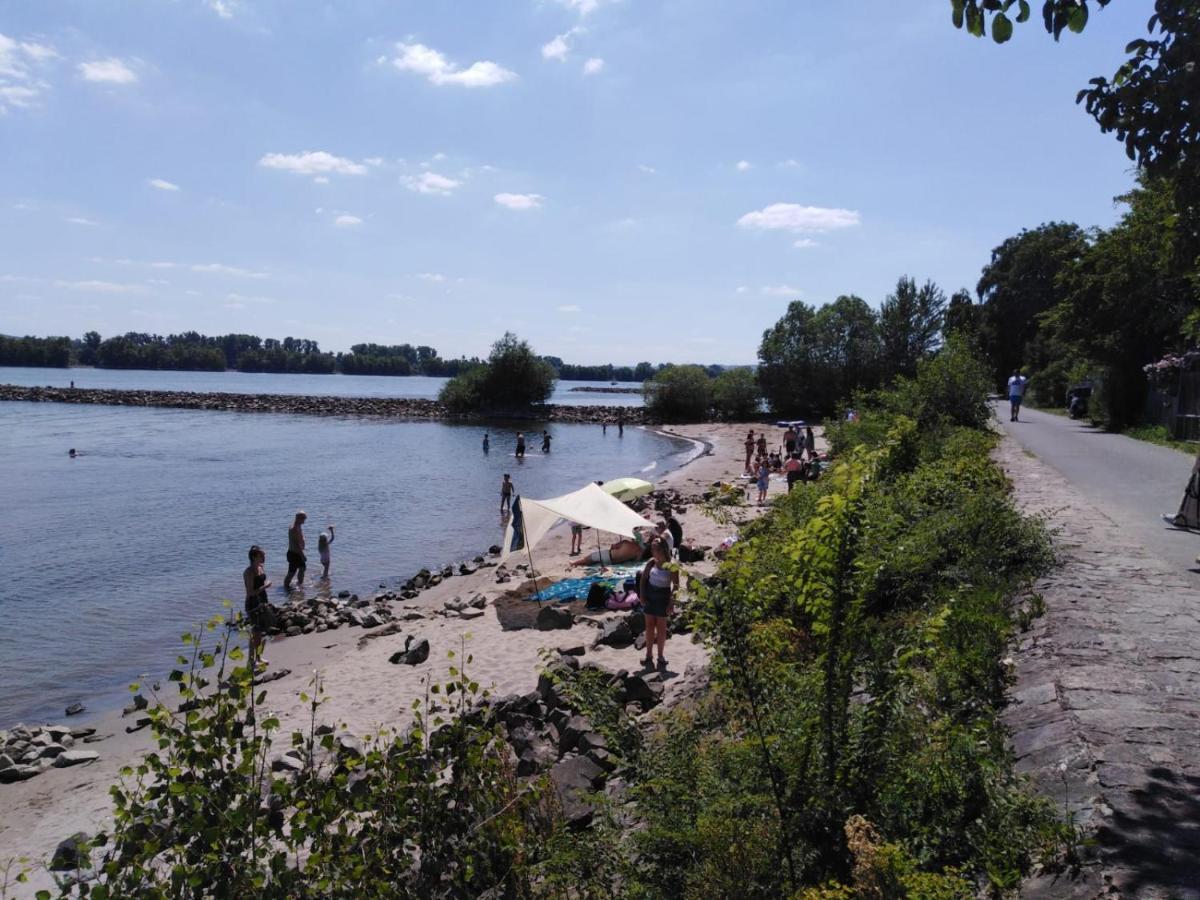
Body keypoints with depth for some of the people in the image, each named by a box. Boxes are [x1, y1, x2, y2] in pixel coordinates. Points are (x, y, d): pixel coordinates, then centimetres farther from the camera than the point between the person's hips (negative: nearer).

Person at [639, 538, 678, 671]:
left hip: (663, 596, -4)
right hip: (649, 595, 4)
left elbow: (676, 586, -12)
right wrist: (642, 595, -2)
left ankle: (660, 656, 18)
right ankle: (648, 655, 18)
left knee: (661, 626, 6)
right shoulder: (652, 562, -3)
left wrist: (672, 603, -15)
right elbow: (643, 579, 5)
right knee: (649, 625, 9)